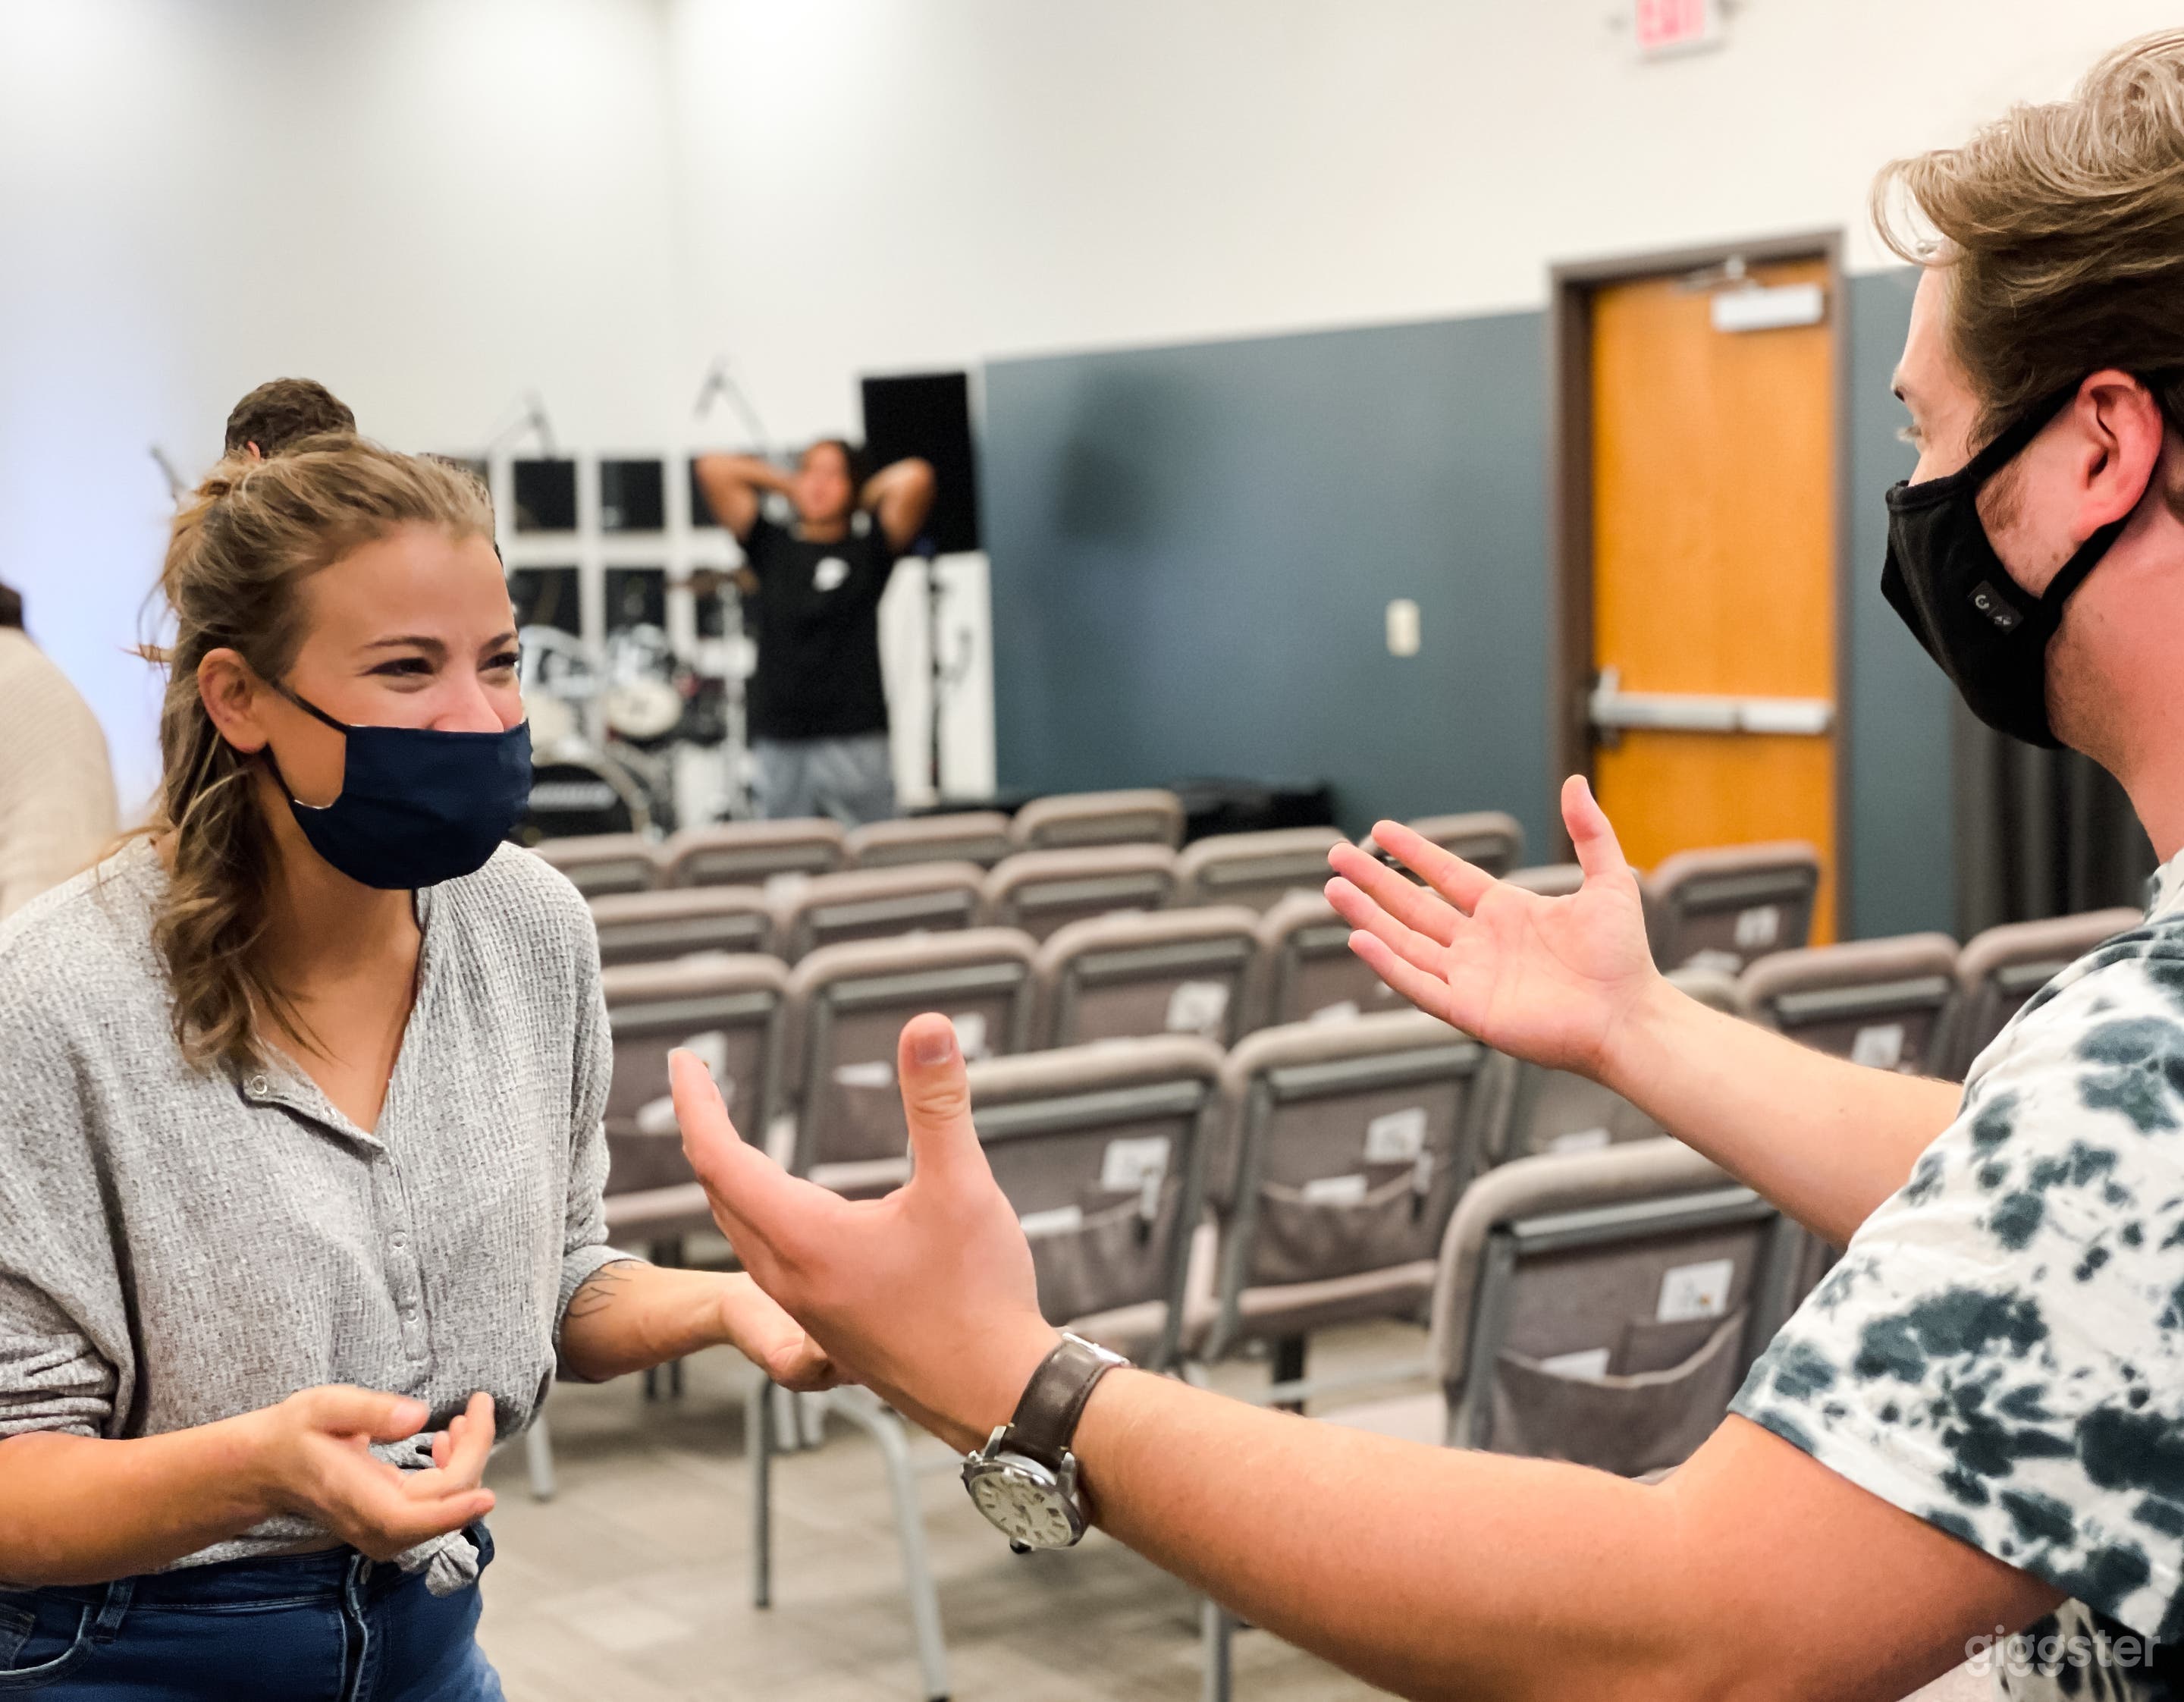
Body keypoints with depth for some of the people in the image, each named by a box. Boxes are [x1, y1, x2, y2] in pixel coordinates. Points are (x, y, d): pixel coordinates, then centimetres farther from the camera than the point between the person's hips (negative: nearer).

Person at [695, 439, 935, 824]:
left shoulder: (868, 550, 5)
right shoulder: (772, 547, 11)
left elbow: (915, 476, -7)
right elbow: (713, 468, 7)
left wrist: (863, 501, 8)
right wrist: (788, 486, 12)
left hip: (856, 743, -2)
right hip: (779, 744, 2)